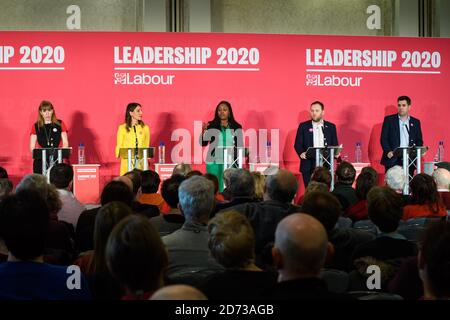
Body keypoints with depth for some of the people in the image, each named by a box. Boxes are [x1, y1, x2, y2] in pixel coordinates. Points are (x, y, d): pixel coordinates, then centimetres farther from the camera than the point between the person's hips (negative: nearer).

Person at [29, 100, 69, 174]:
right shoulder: (36, 127, 9)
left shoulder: (60, 124, 8)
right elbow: (32, 147, 8)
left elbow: (65, 144, 7)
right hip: (40, 162, 0)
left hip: (57, 160, 0)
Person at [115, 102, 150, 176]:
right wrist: (122, 156, -11)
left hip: (142, 163, 2)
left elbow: (147, 146, 14)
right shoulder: (122, 128, 5)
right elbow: (119, 147, 6)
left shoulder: (145, 128, 11)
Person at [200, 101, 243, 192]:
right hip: (214, 162, 0)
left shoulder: (237, 127, 8)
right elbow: (203, 143, -1)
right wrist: (204, 131, -17)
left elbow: (240, 146, 11)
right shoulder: (211, 126, 5)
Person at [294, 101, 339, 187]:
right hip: (308, 165, -1)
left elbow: (335, 144, 11)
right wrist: (301, 153, -16)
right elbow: (297, 144, 4)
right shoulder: (303, 126, 8)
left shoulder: (331, 127, 11)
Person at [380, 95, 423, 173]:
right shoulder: (389, 120, 7)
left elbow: (419, 141, 15)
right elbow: (383, 138, 2)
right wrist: (388, 151, -14)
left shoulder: (416, 122, 14)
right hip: (392, 160, -2)